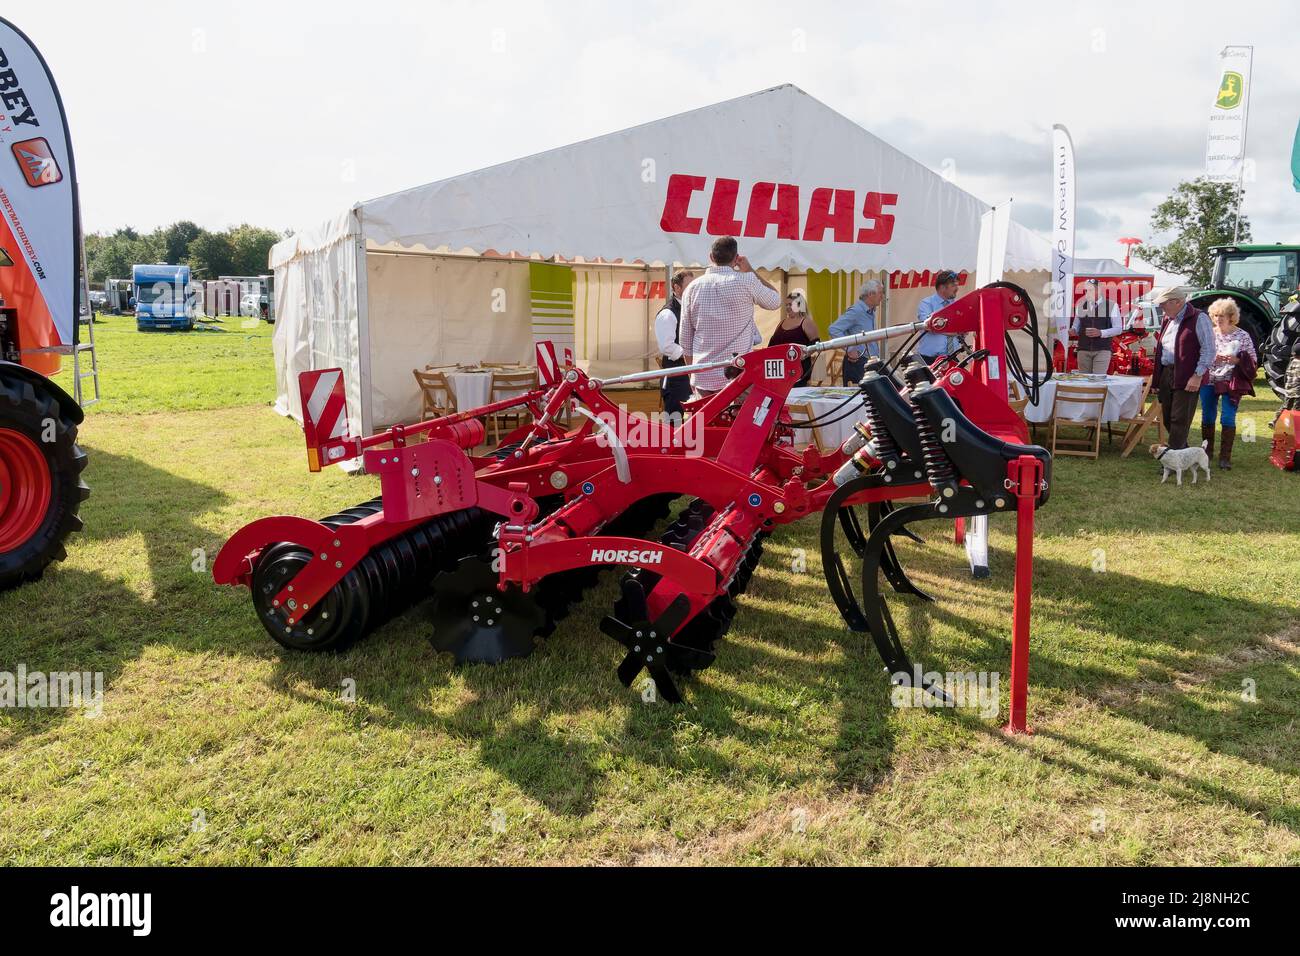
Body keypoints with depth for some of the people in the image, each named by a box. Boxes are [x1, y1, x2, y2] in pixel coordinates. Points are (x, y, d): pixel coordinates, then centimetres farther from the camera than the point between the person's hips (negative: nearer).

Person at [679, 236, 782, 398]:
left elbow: (685, 339, 7)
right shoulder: (746, 281, -8)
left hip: (703, 378, 3)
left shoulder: (693, 287, 3)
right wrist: (750, 270, 15)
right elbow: (775, 301, 11)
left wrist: (692, 376, 19)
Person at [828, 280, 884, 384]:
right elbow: (834, 329, -22)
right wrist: (849, 350, -21)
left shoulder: (871, 312, 16)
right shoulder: (855, 311, -13)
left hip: (870, 363, 9)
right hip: (857, 362, -9)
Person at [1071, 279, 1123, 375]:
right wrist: (1073, 330, -8)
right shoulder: (1080, 305, 9)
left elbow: (1118, 328, -1)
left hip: (1102, 350, -3)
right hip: (1083, 350, 3)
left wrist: (1100, 333, -17)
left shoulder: (1112, 305, 0)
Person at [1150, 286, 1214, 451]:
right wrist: (1157, 379, 15)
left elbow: (1208, 350, -13)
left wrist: (1198, 375, -19)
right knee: (1167, 418, 12)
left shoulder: (1198, 318, -8)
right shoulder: (1168, 319, 17)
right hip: (1166, 375, 8)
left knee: (1180, 420, -5)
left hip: (1186, 378, -8)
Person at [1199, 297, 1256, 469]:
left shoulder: (1242, 336, -1)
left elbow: (1253, 360, 0)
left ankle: (1225, 457, 1)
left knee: (1228, 419, -5)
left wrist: (1237, 360, -19)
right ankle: (1207, 451, 23)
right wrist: (1212, 360, -14)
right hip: (1209, 382, 3)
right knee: (1207, 417, 7)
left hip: (1231, 383, -3)